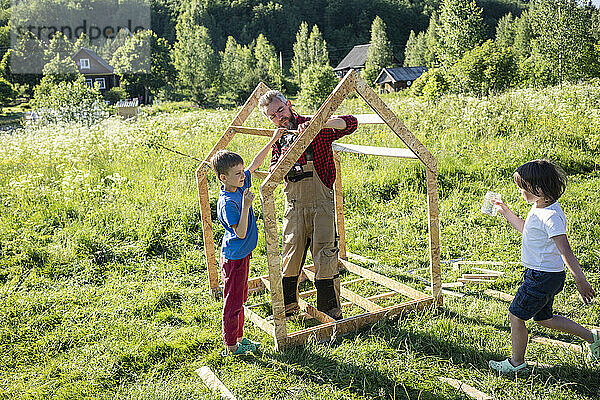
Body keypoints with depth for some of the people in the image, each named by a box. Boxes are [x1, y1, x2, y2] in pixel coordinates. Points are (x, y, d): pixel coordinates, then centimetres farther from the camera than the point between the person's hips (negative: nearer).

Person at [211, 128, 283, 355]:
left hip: (242, 254, 9)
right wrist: (245, 206, -34)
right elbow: (240, 232, -27)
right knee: (233, 302, 4)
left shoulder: (240, 185, 0)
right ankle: (231, 346, 17)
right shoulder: (227, 203, -24)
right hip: (234, 258, -9)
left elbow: (256, 163, 11)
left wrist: (273, 141, 9)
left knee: (240, 299, 19)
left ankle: (238, 338, 33)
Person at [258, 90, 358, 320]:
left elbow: (351, 123, -16)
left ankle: (331, 313, 10)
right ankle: (288, 308, 28)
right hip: (294, 206, 5)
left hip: (321, 204, -4)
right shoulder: (279, 139, 12)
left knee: (325, 259, -4)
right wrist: (287, 153, -15)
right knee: (290, 257, 10)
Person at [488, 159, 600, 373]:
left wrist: (581, 281, -23)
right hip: (541, 274, 10)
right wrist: (505, 212, 21)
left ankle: (517, 362, 20)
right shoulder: (538, 207, 5)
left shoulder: (551, 215, -25)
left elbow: (566, 252, -26)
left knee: (515, 315, 2)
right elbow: (526, 228, 24)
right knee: (543, 318, 23)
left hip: (543, 277, -10)